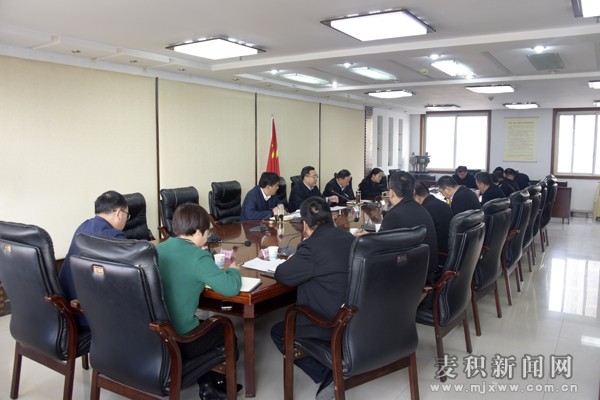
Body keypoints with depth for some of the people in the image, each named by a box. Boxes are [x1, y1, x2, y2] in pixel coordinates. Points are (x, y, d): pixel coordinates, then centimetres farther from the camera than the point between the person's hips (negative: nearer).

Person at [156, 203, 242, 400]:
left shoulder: (159, 249, 2)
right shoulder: (198, 257, -20)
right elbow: (231, 287, -23)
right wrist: (233, 270, -3)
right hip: (179, 341, -7)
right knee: (226, 331, 21)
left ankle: (207, 383, 33)